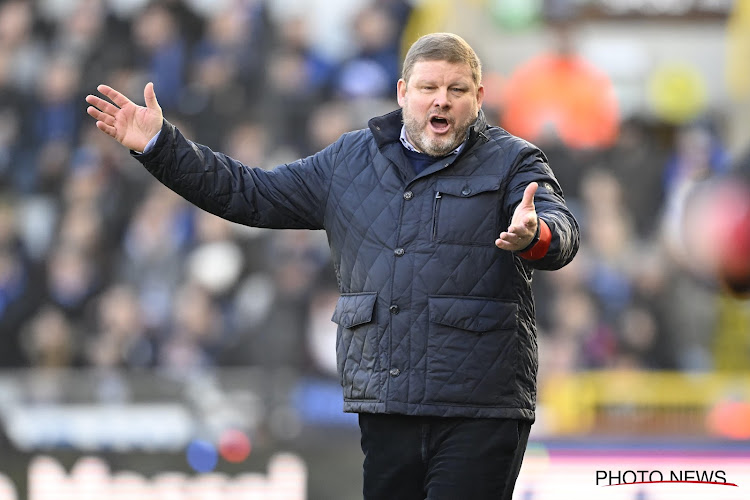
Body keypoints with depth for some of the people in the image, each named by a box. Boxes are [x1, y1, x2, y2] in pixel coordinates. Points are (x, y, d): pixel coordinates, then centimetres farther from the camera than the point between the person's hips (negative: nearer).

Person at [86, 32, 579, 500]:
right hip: (386, 407, 5)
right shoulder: (349, 161, 16)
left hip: (480, 414, -5)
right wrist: (160, 145, 13)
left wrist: (534, 236, -41)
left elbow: (563, 231, -15)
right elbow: (252, 194, 21)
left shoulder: (512, 162, 3)